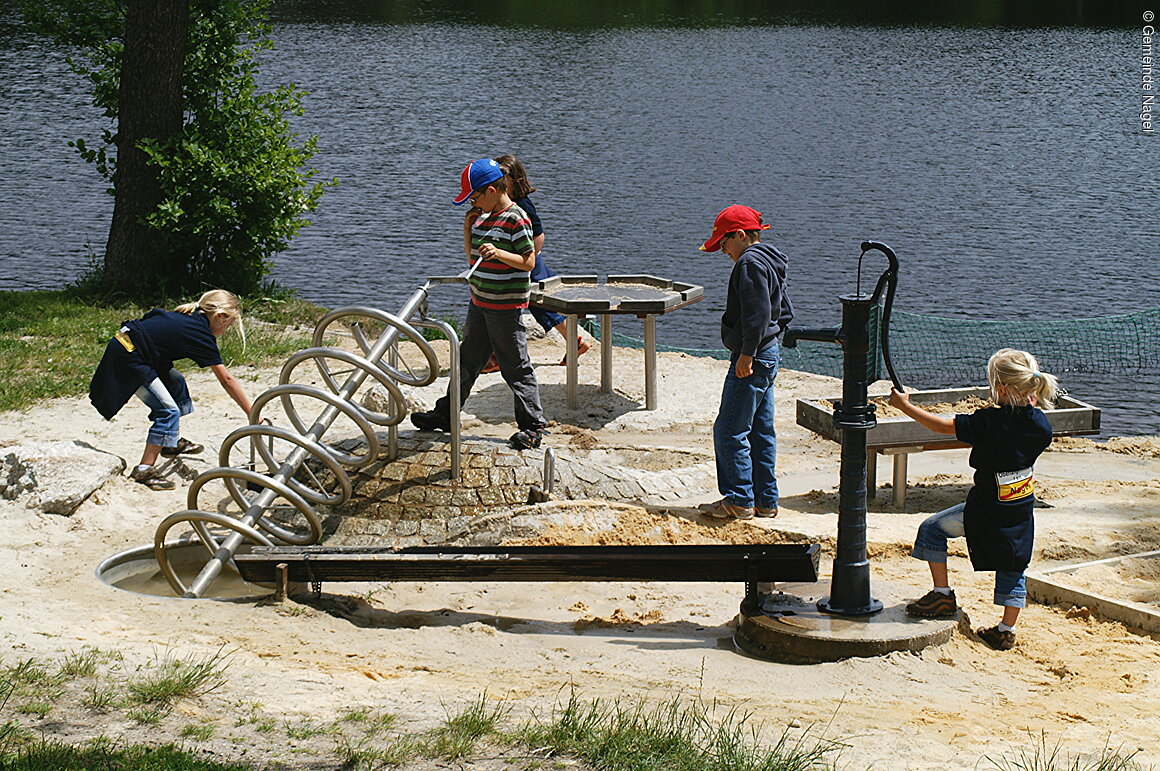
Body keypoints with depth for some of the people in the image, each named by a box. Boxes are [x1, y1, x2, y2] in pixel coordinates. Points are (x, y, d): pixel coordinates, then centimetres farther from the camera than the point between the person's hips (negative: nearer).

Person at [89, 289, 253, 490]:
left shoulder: (187, 318, 13)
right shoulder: (201, 334, -10)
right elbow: (227, 380, -10)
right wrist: (252, 415, -6)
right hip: (127, 358, -10)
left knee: (176, 383, 22)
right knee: (168, 411, -10)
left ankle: (173, 442, 28)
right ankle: (144, 470, -10)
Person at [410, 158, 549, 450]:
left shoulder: (516, 219, -16)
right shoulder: (484, 215, 11)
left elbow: (529, 262, -18)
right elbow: (472, 256, 17)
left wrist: (499, 253, -31)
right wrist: (467, 228, 4)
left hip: (506, 306, -9)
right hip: (480, 303, 9)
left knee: (516, 367, -3)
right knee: (467, 359, 17)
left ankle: (533, 426, 3)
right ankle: (445, 415, 27)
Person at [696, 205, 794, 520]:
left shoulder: (750, 263, -15)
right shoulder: (770, 263, 16)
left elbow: (758, 313, -24)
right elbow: (784, 313, 24)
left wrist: (747, 354, -22)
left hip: (752, 360, -11)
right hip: (769, 355, 11)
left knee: (729, 430, -5)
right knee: (761, 431, 13)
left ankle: (740, 500, -2)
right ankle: (766, 500, 17)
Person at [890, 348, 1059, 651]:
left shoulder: (987, 423, -22)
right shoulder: (1040, 424, -7)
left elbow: (942, 425, -12)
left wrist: (906, 406, -2)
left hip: (985, 510, -5)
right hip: (1022, 512, 5)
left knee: (931, 529, 14)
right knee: (1012, 570, 17)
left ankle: (942, 594, 15)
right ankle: (1007, 631, 19)